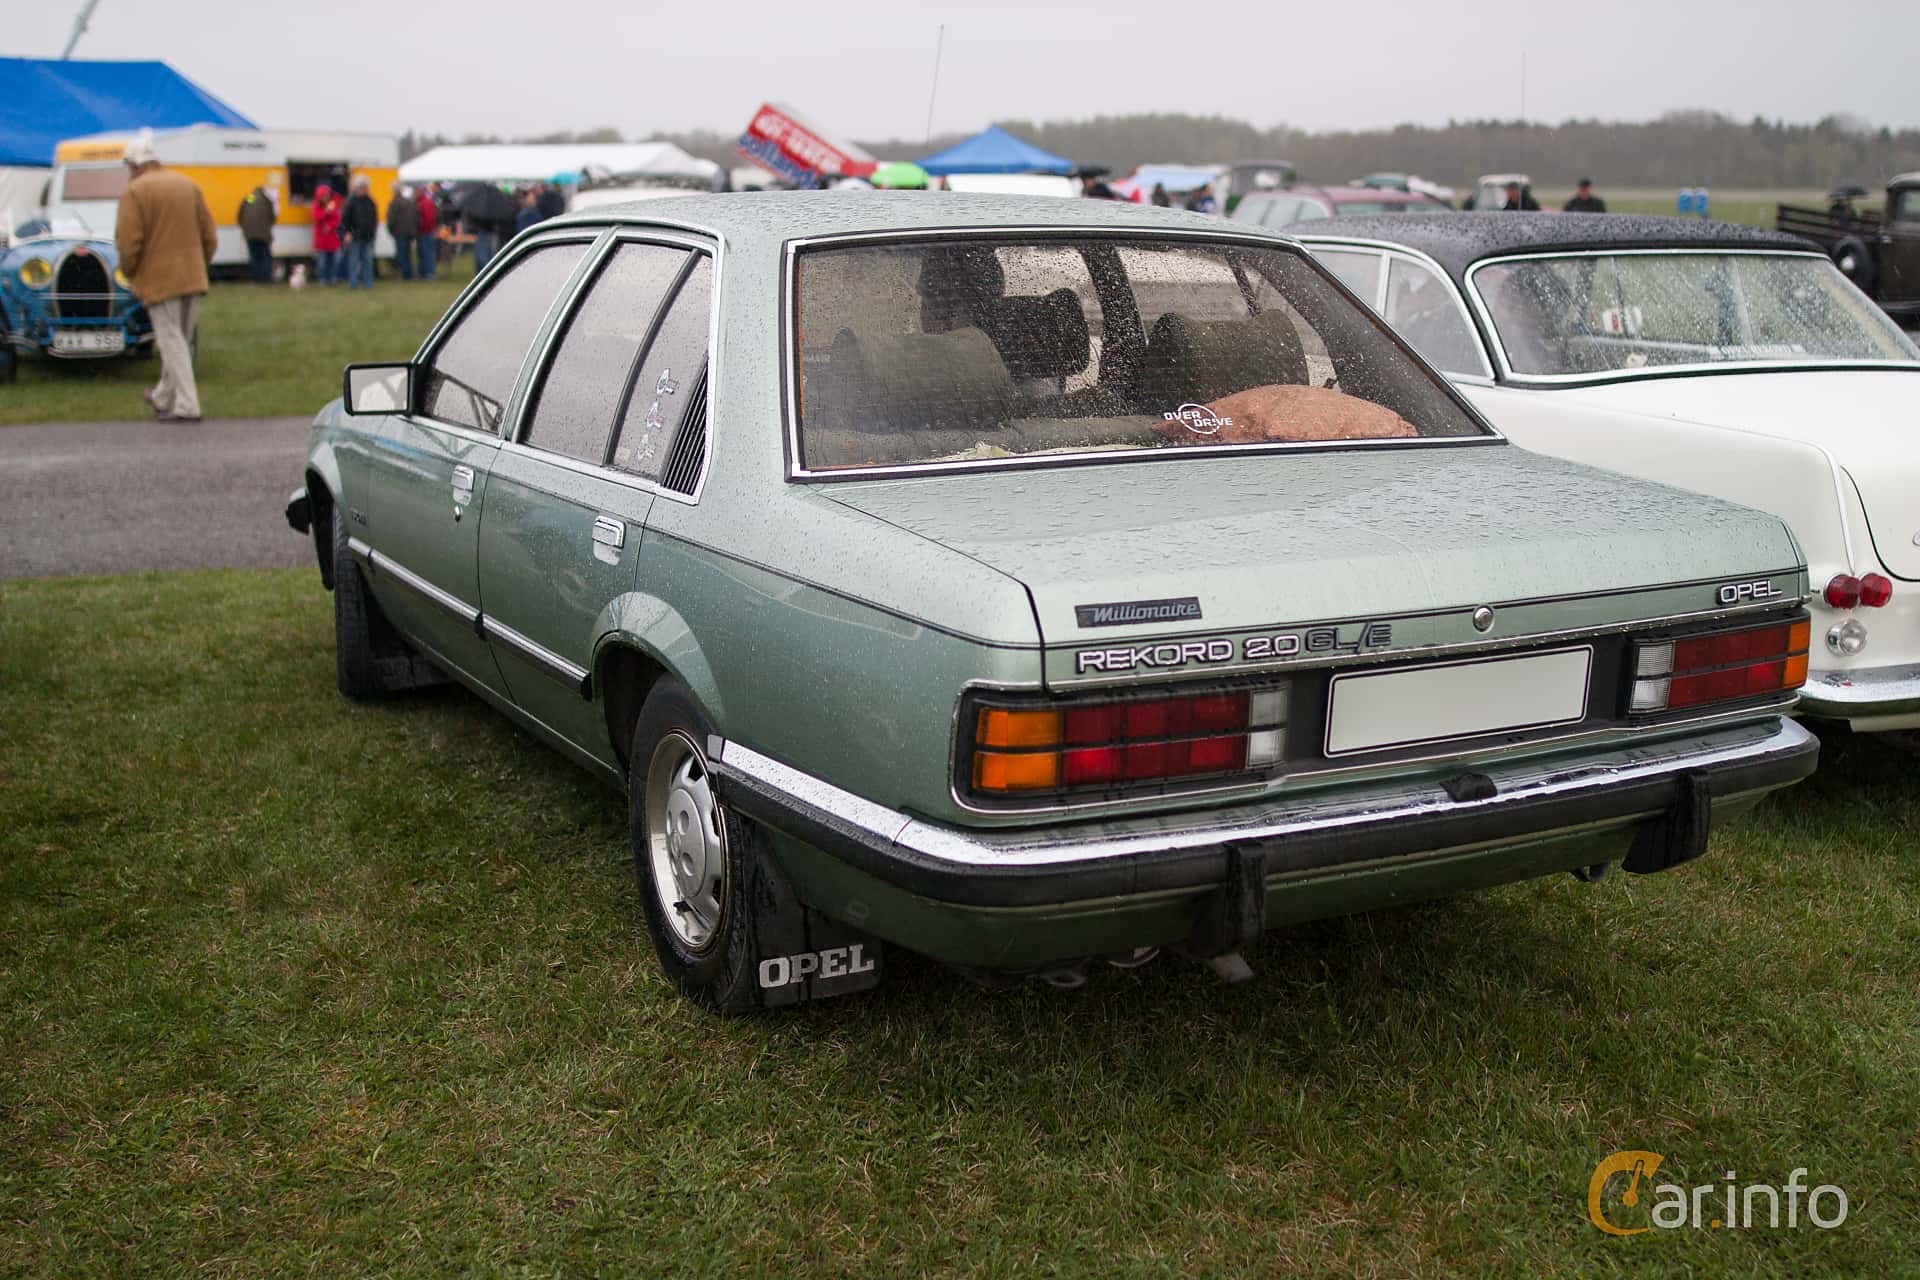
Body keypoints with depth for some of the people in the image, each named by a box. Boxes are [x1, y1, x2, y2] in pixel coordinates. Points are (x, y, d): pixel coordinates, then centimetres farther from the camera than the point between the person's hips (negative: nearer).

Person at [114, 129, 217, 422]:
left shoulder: (134, 192, -7)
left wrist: (130, 276, 2)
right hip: (193, 278, 6)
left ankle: (187, 406, -10)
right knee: (182, 340, 15)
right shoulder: (188, 184, 11)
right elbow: (210, 236, 10)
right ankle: (163, 397, 30)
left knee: (171, 341, -4)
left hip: (158, 280, -6)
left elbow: (128, 243, -13)